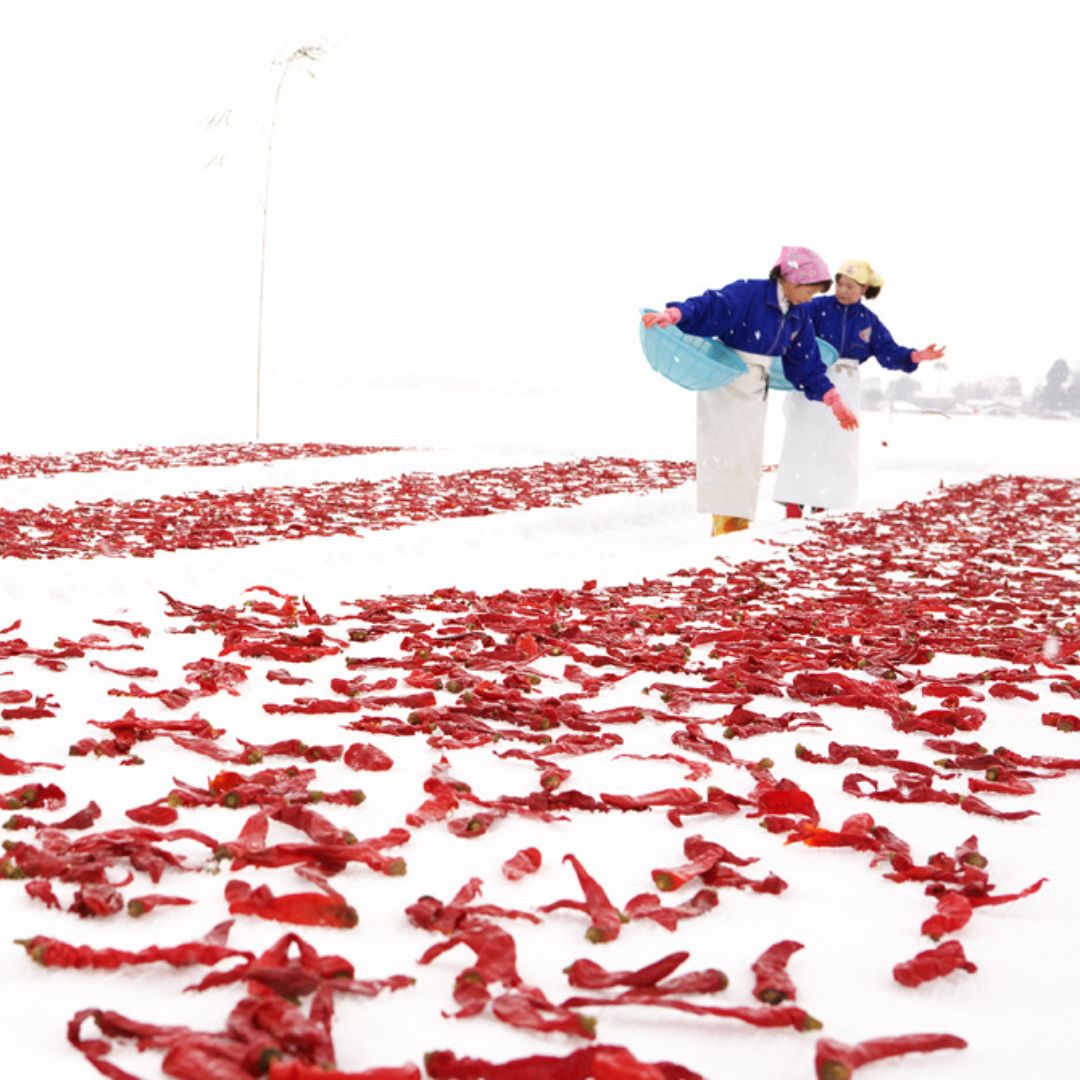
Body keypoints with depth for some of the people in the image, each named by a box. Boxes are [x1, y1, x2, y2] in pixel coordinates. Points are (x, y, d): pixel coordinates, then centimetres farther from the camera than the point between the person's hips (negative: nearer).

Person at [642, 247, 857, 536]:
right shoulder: (748, 294, -19)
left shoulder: (798, 319, 4)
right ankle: (723, 526, -5)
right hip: (723, 385, -7)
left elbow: (808, 367, 10)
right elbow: (710, 307, -33)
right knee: (726, 454, -9)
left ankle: (739, 527, 13)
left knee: (749, 458, 6)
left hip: (754, 393, 7)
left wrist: (834, 401, 8)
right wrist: (673, 314, -51)